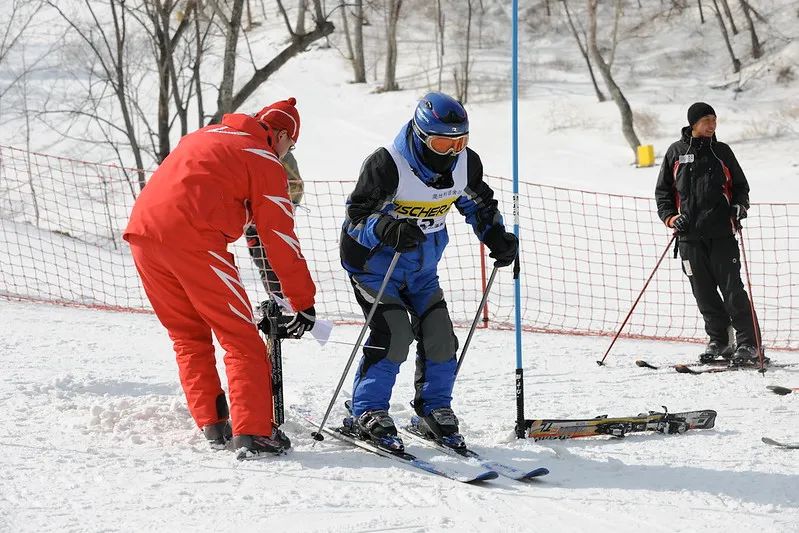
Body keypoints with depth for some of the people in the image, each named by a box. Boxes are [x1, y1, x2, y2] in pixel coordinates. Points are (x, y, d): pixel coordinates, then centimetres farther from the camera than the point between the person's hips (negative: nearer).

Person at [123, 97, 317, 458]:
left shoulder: (205, 136, 29)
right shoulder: (264, 161, 8)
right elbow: (280, 238, 5)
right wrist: (304, 302, 9)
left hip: (141, 228, 7)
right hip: (191, 238, -7)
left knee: (188, 336, 19)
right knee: (241, 339, 0)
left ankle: (213, 425, 17)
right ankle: (252, 434, -8)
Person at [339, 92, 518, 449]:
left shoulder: (465, 163, -8)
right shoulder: (387, 165, -28)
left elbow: (478, 203, 12)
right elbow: (357, 215, -26)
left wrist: (496, 236, -2)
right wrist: (385, 229, -46)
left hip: (422, 267, 6)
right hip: (375, 263, -6)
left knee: (439, 335, -3)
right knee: (394, 333, -19)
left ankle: (434, 410, 15)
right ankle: (367, 413, -6)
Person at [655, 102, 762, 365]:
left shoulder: (722, 151, 9)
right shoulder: (676, 153, 8)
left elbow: (740, 185, 16)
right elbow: (663, 191, 13)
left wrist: (739, 206, -4)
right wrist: (671, 217, -3)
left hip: (722, 233, -1)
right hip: (690, 236, 1)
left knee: (732, 288, -7)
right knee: (704, 291, 3)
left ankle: (749, 343, -3)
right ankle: (718, 341, 14)